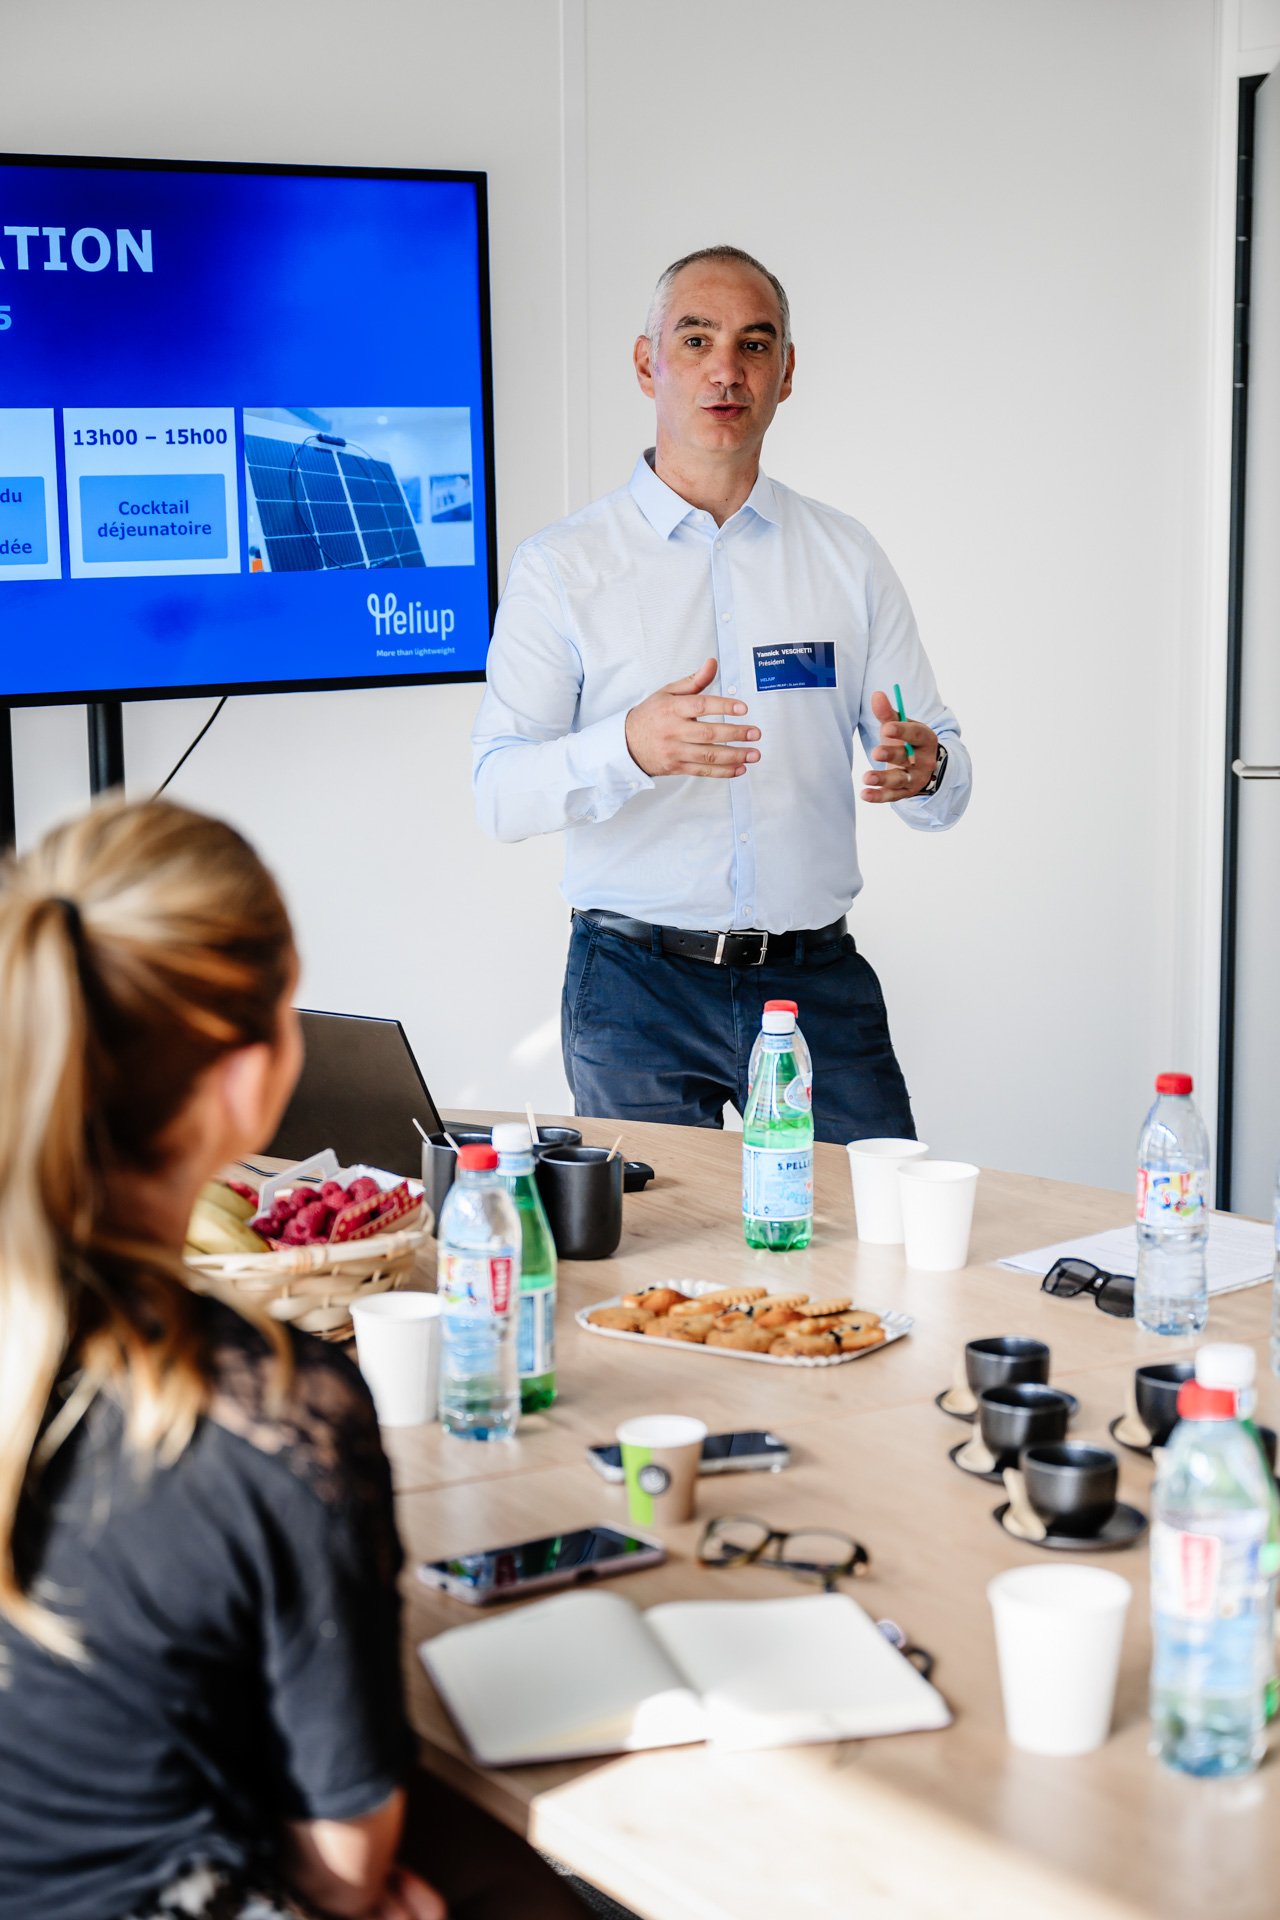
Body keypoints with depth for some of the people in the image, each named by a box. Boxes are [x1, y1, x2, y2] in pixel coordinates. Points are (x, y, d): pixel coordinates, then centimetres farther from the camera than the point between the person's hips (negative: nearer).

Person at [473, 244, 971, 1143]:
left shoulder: (849, 557, 9)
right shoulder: (561, 565, 2)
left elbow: (949, 784, 8)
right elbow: (501, 793, -7)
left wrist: (923, 768, -16)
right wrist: (629, 748, -26)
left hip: (818, 978, 2)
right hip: (637, 985, -2)